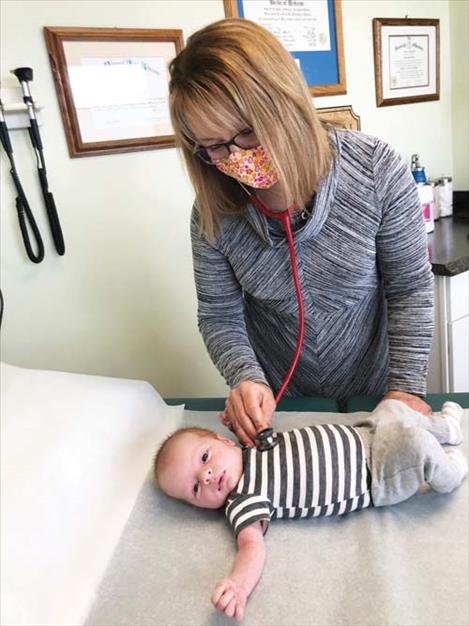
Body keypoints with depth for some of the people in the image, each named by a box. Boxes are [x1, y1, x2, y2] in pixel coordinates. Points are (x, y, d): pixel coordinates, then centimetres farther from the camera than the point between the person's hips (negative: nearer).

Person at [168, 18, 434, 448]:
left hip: (372, 392, 0)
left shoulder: (376, 170, -21)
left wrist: (406, 386, -17)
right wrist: (247, 378, -25)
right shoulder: (214, 213, -16)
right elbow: (219, 317, -8)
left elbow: (410, 290, -12)